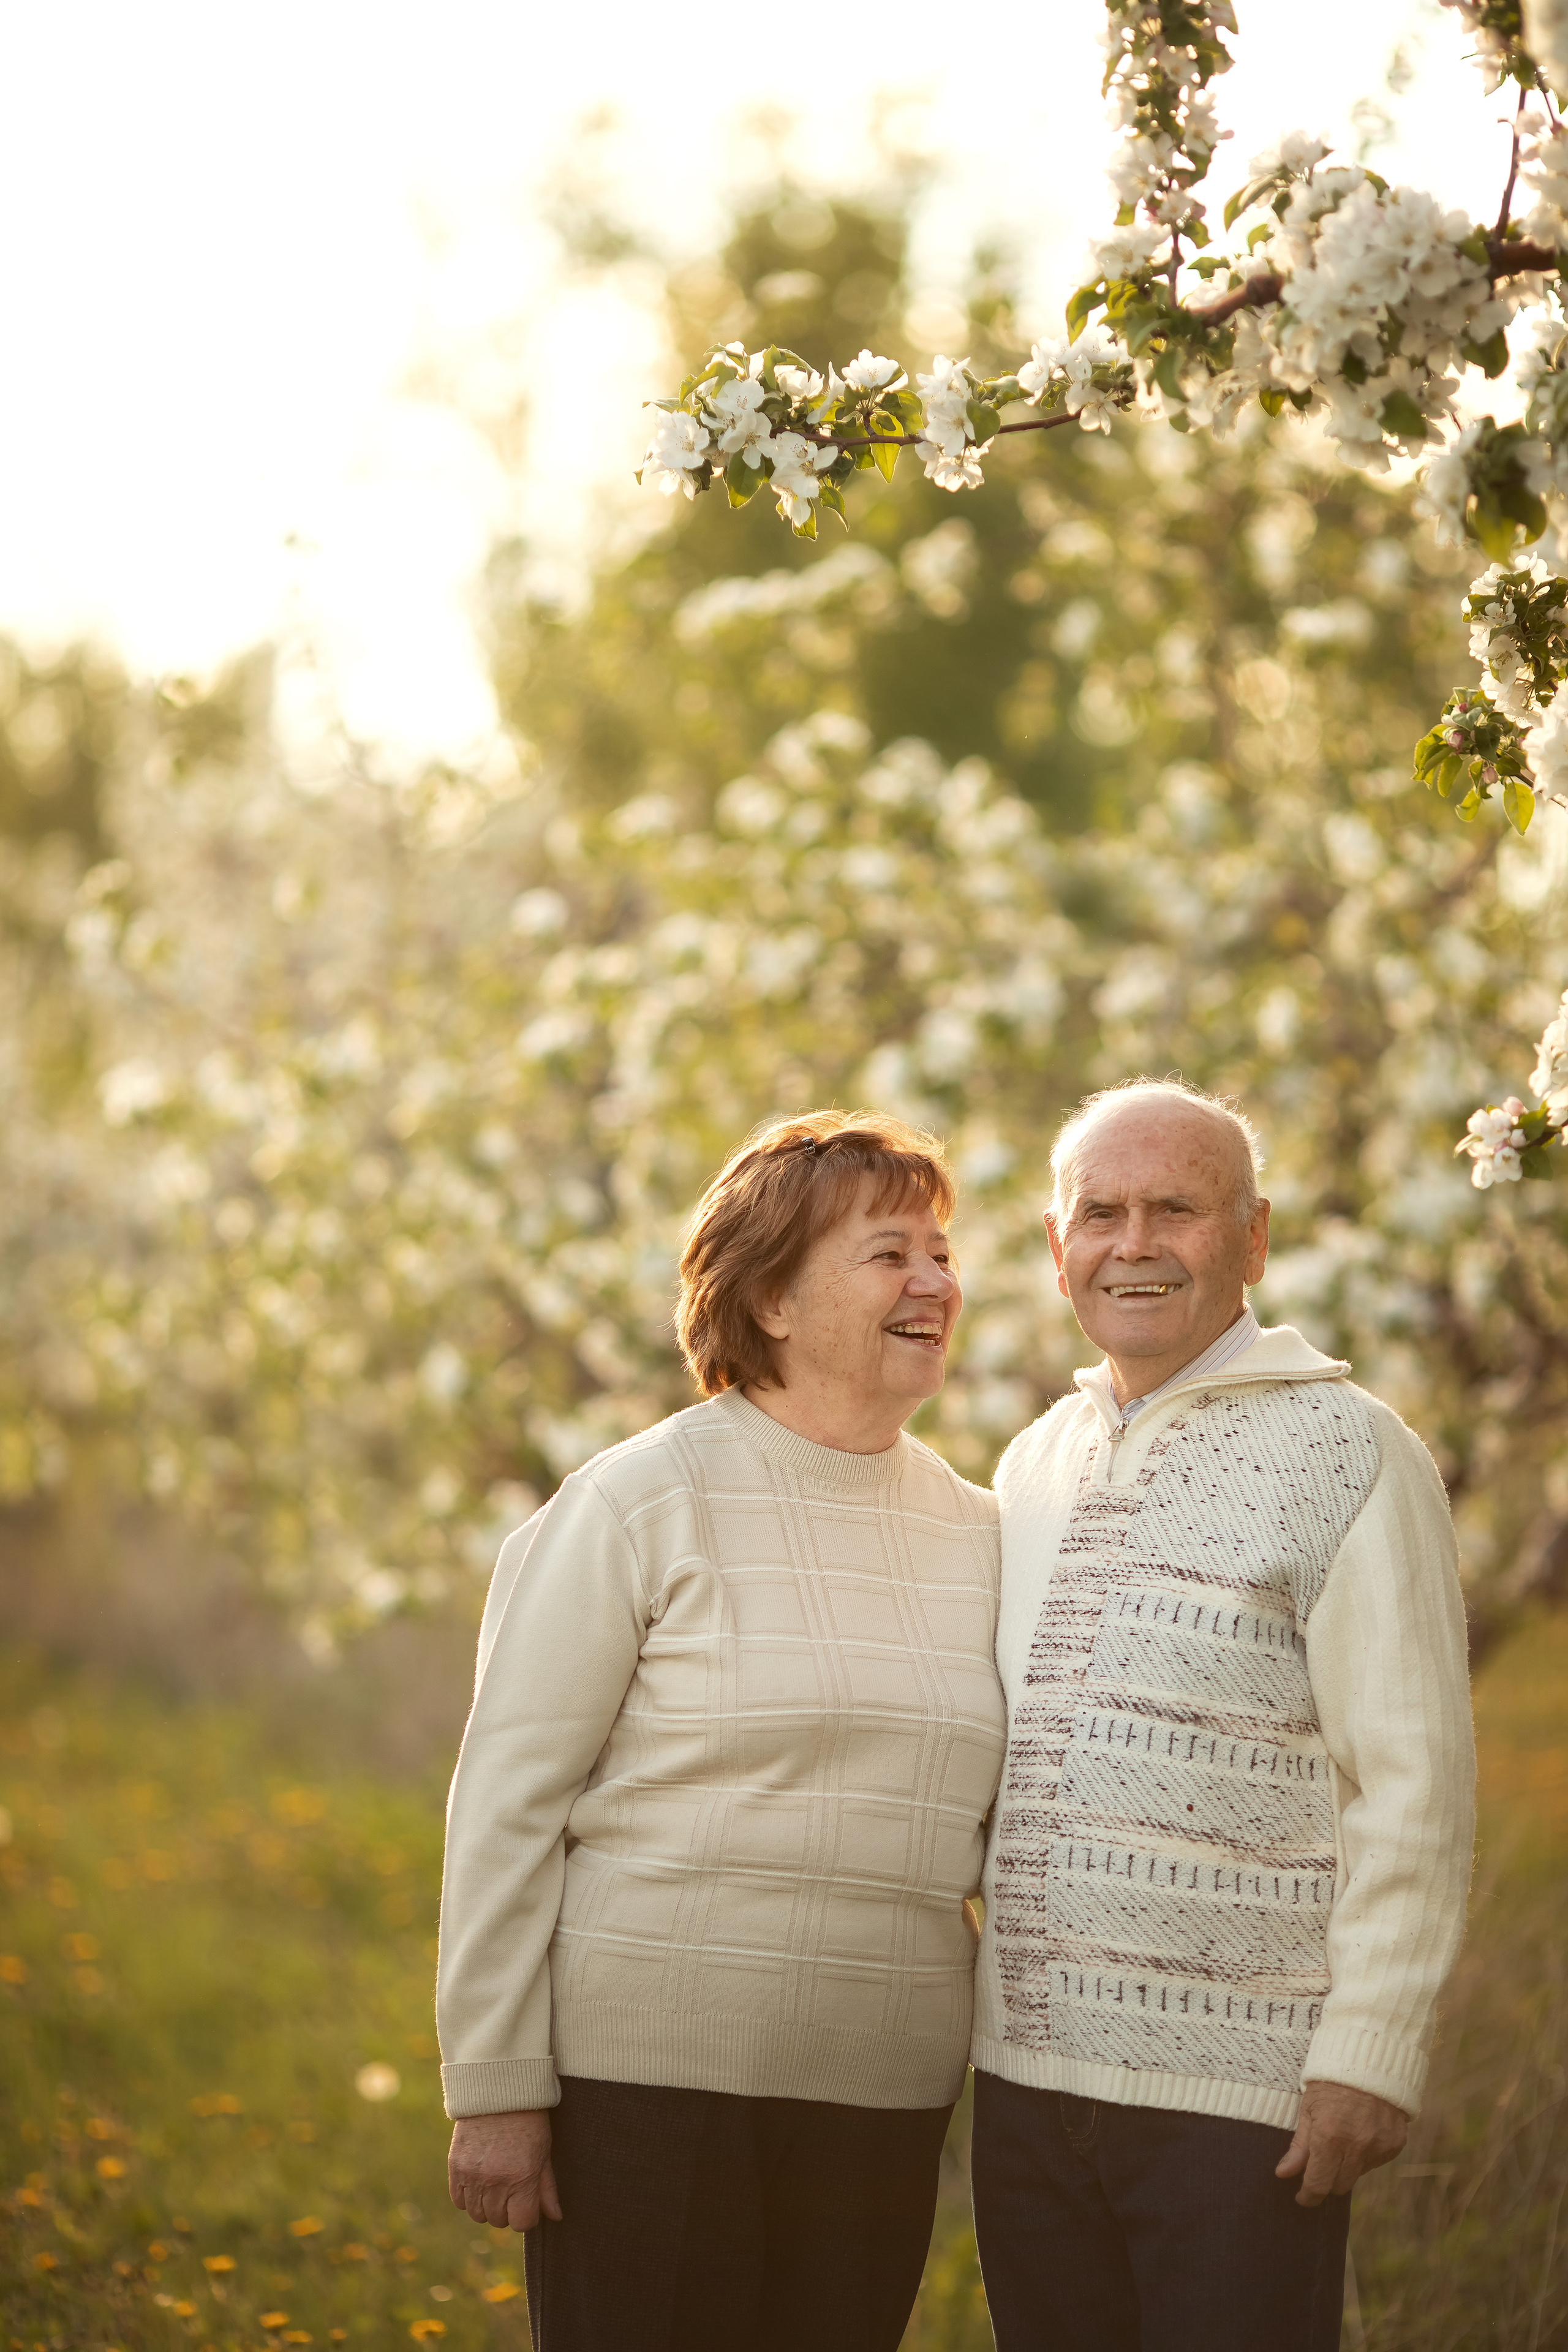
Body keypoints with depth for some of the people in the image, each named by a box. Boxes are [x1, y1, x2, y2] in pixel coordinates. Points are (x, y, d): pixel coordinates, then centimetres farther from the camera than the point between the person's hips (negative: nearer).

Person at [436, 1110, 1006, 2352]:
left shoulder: (974, 1533, 11)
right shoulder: (645, 1503, -5)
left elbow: (1008, 1824, 19)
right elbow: (507, 1801, -6)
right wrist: (495, 2089, -9)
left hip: (884, 2107, 5)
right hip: (648, 2083, -5)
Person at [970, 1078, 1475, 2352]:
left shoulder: (1345, 1451, -6)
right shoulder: (1037, 1461, 15)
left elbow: (1415, 1780, -11)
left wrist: (1371, 2054, -16)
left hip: (1241, 2090, -6)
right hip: (1030, 2072, 6)